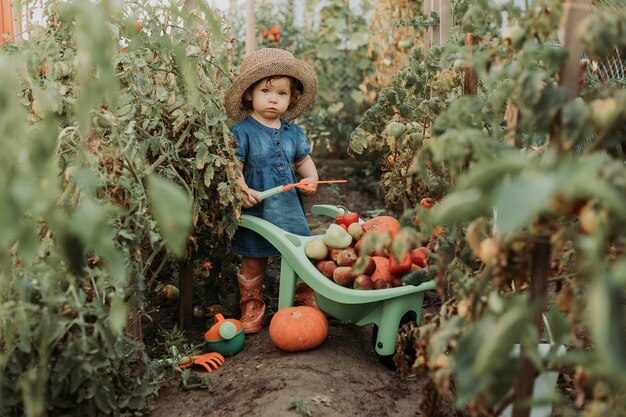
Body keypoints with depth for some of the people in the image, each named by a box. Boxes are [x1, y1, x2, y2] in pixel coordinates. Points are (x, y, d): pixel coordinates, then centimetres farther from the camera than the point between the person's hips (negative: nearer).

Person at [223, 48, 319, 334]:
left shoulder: (293, 132, 9)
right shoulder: (242, 131, -7)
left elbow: (303, 160, 20)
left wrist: (311, 178, 0)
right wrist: (242, 189, -27)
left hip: (290, 210, 4)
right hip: (256, 211, -4)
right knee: (253, 264, 10)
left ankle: (308, 300, 28)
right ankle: (252, 306, 27)